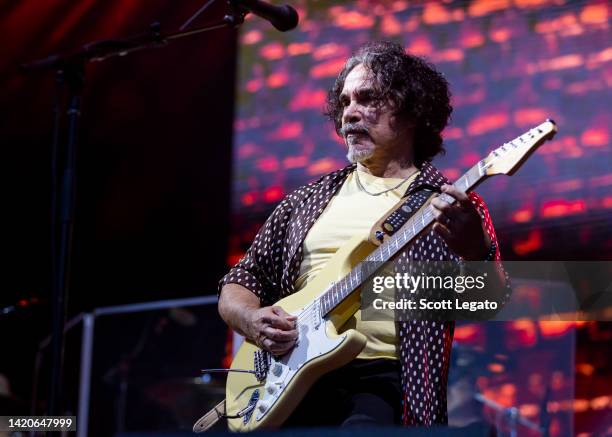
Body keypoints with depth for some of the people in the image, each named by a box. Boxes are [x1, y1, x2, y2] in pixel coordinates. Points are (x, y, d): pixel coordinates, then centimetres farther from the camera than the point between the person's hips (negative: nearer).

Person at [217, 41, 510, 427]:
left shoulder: (451, 205, 8)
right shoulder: (309, 200, 21)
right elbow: (239, 283, 22)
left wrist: (475, 251, -27)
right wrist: (252, 320, -1)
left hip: (386, 379, -4)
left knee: (364, 425, -36)